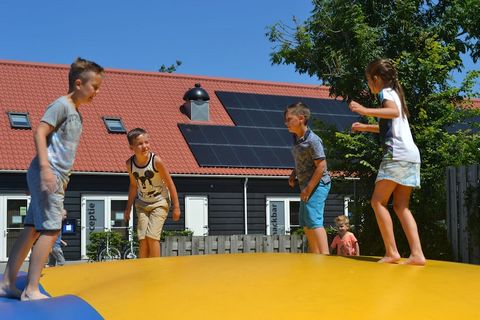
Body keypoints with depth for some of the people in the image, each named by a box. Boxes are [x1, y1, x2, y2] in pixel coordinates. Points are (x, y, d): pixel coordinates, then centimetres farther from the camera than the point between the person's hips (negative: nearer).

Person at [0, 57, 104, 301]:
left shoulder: (75, 112, 20)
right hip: (48, 174, -9)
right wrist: (45, 167, -25)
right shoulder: (62, 104, -8)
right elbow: (39, 133, -17)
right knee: (51, 229, -11)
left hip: (57, 177, 9)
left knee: (32, 230, 9)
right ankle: (31, 290, -9)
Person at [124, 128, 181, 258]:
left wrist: (176, 207, -9)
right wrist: (128, 208, 13)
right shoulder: (130, 164, -9)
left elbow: (170, 184, -12)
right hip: (142, 204, 4)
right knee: (143, 240, -4)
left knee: (152, 236, -14)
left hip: (160, 203, -4)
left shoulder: (156, 161, -22)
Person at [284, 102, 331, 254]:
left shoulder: (312, 140, -20)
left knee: (313, 220, -18)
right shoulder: (296, 139, 7)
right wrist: (293, 175, 7)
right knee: (305, 223, 15)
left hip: (317, 184, -10)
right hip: (306, 185, 10)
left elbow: (321, 165, -22)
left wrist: (308, 188, -21)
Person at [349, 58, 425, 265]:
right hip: (411, 155, 9)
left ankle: (391, 252, -10)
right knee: (401, 206, 6)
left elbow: (394, 112, -24)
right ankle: (417, 254, -4)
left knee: (378, 201, -5)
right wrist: (366, 127, 47)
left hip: (397, 154, -9)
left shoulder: (385, 92, -1)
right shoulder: (394, 93, 26)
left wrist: (365, 111, -27)